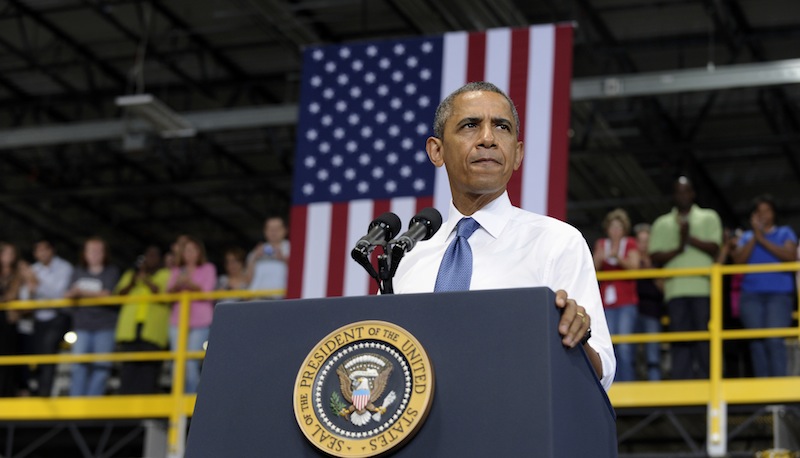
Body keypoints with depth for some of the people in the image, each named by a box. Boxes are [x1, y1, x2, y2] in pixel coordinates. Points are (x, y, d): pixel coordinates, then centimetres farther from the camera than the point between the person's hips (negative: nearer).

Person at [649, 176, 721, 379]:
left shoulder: (709, 217, 15)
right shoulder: (662, 224, 18)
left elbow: (714, 248, 1)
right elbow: (656, 258, 7)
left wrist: (690, 238, -9)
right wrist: (678, 249, -8)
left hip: (703, 288, -1)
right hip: (676, 290, 1)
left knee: (705, 340, -5)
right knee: (680, 340, -5)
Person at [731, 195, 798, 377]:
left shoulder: (784, 233, 14)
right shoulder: (746, 237, 19)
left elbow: (790, 256, -4)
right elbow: (739, 259, 4)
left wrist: (762, 239, -5)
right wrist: (754, 237, -2)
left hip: (779, 294, -2)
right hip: (751, 295, 2)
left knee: (774, 340, -18)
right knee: (757, 342, -7)